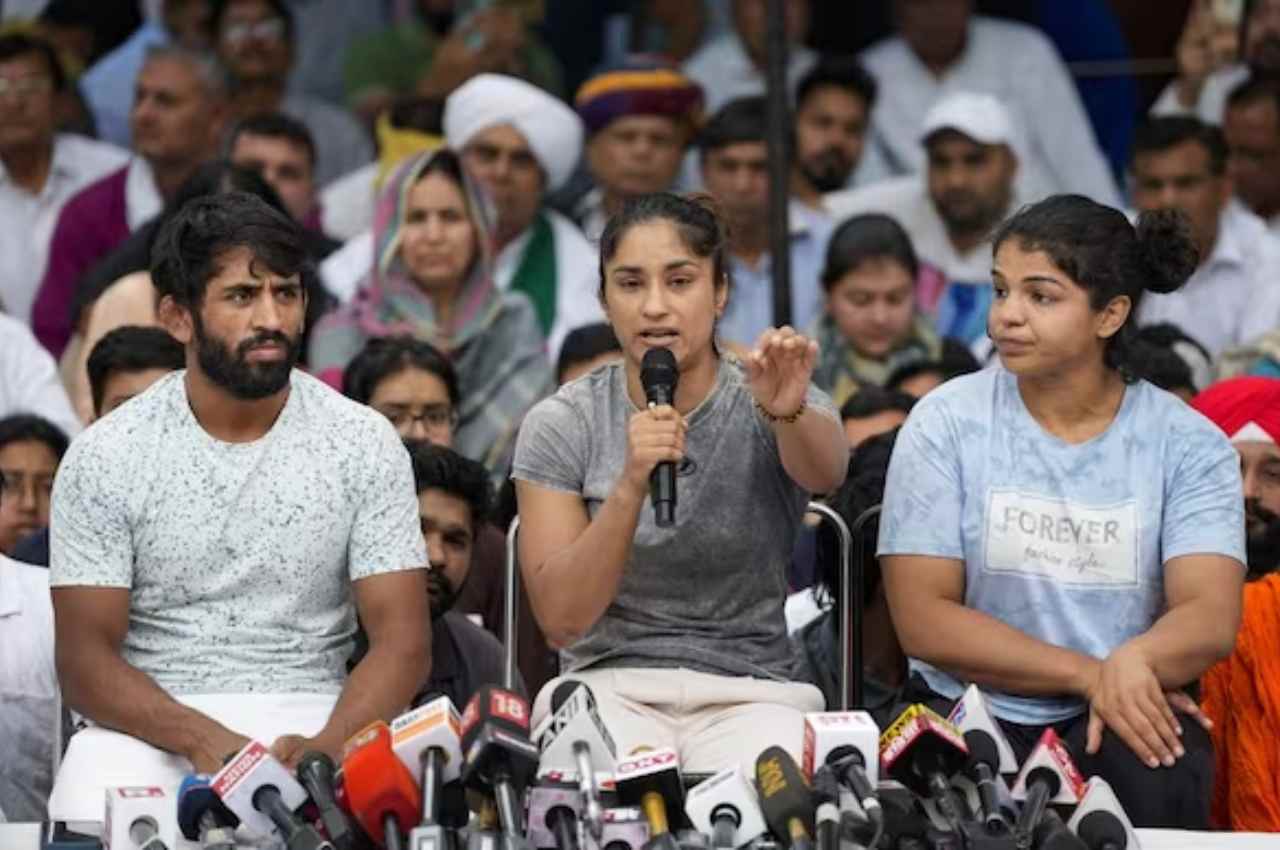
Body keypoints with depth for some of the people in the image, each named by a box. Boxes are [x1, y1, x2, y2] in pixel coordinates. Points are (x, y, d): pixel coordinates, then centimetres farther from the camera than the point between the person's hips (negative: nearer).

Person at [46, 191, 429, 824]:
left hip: (312, 719, 1)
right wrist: (200, 739, -22)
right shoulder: (105, 456, 1)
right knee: (92, 812, -32)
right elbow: (85, 658, -3)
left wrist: (327, 745, -22)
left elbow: (401, 642, -2)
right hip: (152, 723, -1)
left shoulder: (363, 443, 3)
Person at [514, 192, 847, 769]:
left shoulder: (759, 407, 2)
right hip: (607, 685, 0)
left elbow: (825, 472, -23)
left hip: (749, 693, 0)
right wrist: (631, 486, -22)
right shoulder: (562, 425, 3)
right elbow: (560, 620, -6)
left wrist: (788, 413, -48)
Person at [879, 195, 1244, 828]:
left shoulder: (1188, 445, 0)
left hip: (1127, 718, 0)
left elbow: (1209, 617, -12)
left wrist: (1133, 665, -37)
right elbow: (923, 619, -7)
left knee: (1156, 780, -33)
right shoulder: (946, 423, -1)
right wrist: (1089, 675, -18)